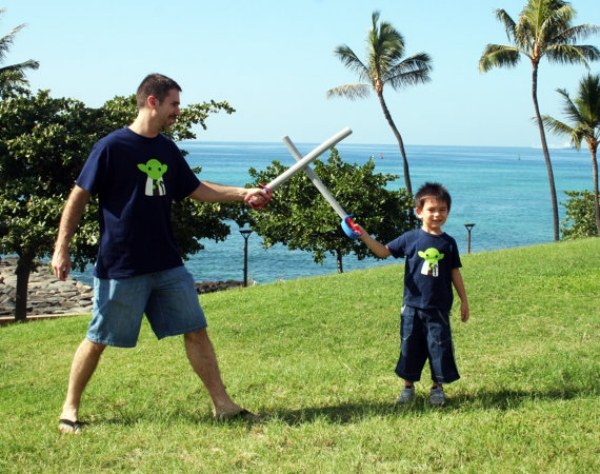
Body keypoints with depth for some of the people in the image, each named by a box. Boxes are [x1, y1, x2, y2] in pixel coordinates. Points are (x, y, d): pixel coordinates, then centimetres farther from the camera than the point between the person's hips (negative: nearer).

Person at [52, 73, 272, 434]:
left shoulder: (168, 150, 9)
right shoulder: (112, 147, -11)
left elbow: (197, 190, 18)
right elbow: (79, 197, -8)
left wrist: (243, 193, 8)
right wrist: (62, 248, -10)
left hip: (167, 265, 6)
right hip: (120, 268, -6)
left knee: (196, 330, 5)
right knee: (98, 339, 4)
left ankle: (223, 404, 13)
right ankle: (70, 410, 21)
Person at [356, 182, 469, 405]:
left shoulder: (448, 243, 0)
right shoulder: (410, 238, -3)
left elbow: (455, 273, 6)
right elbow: (384, 251, 0)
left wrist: (464, 301, 8)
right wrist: (364, 235, -13)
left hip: (439, 309, 0)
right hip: (412, 306, 0)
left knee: (440, 348, 4)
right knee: (410, 347, 8)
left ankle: (437, 388, 20)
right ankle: (408, 386, 22)